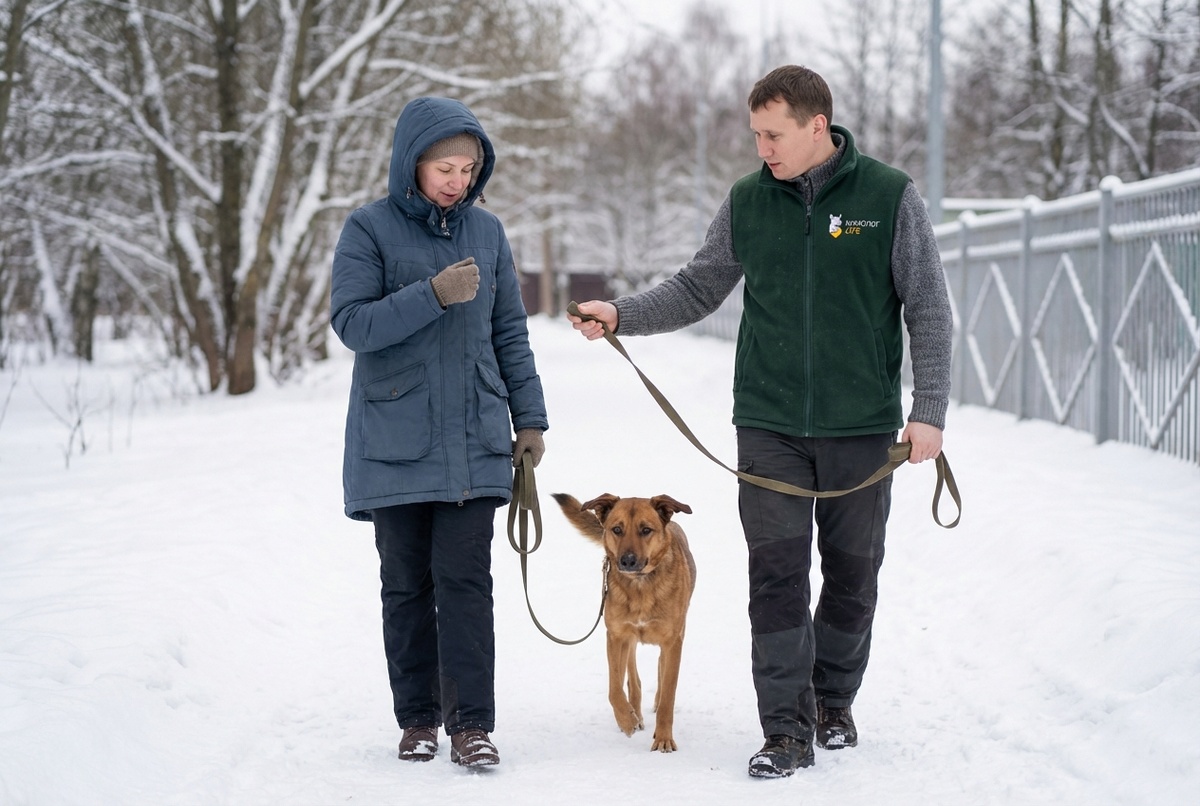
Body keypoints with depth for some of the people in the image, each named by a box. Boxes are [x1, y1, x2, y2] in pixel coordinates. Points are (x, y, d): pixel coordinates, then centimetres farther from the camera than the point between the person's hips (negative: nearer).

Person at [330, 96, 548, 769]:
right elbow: (352, 322, -11)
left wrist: (530, 419, 11)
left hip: (474, 439, 2)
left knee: (466, 579, -5)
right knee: (407, 583, 6)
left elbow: (510, 333, 13)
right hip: (395, 441, -1)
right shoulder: (370, 228, -3)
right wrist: (434, 295, -22)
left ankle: (472, 724, -3)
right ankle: (418, 717, 17)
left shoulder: (487, 231, 8)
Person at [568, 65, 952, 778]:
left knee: (852, 573, 9)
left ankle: (833, 703, 28)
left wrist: (929, 410, -6)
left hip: (862, 425, -1)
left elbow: (928, 309, -1)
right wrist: (621, 314, -2)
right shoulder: (748, 201, 5)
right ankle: (787, 730, 1)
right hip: (769, 424, 1)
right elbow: (698, 289, 13)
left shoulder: (890, 196, -3)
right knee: (777, 574, -4)